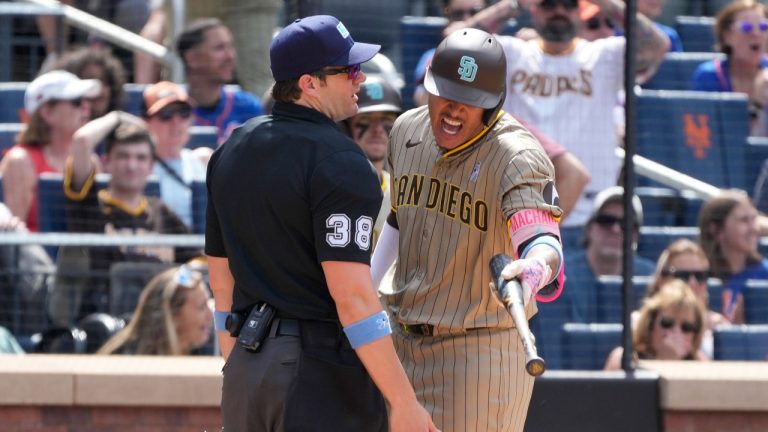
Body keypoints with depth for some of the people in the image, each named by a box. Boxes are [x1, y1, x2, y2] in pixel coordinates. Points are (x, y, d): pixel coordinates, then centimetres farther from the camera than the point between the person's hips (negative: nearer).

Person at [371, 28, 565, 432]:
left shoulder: (518, 156, -19)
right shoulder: (407, 130, 4)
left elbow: (542, 238, -35)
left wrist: (536, 265, -58)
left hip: (480, 350, -7)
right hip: (402, 342, 7)